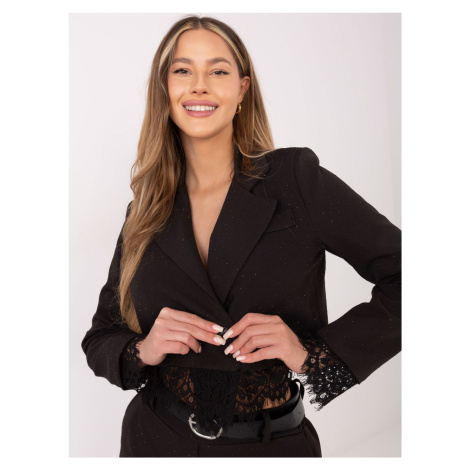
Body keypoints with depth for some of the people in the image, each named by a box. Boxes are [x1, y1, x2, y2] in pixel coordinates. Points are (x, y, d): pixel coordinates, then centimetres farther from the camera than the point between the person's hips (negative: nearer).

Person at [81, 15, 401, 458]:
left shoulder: (297, 179, -11)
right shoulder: (146, 210, -1)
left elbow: (402, 272, -12)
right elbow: (100, 338, 5)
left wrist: (315, 353, -20)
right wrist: (141, 352, -16)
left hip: (274, 444, -2)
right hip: (157, 440, 3)